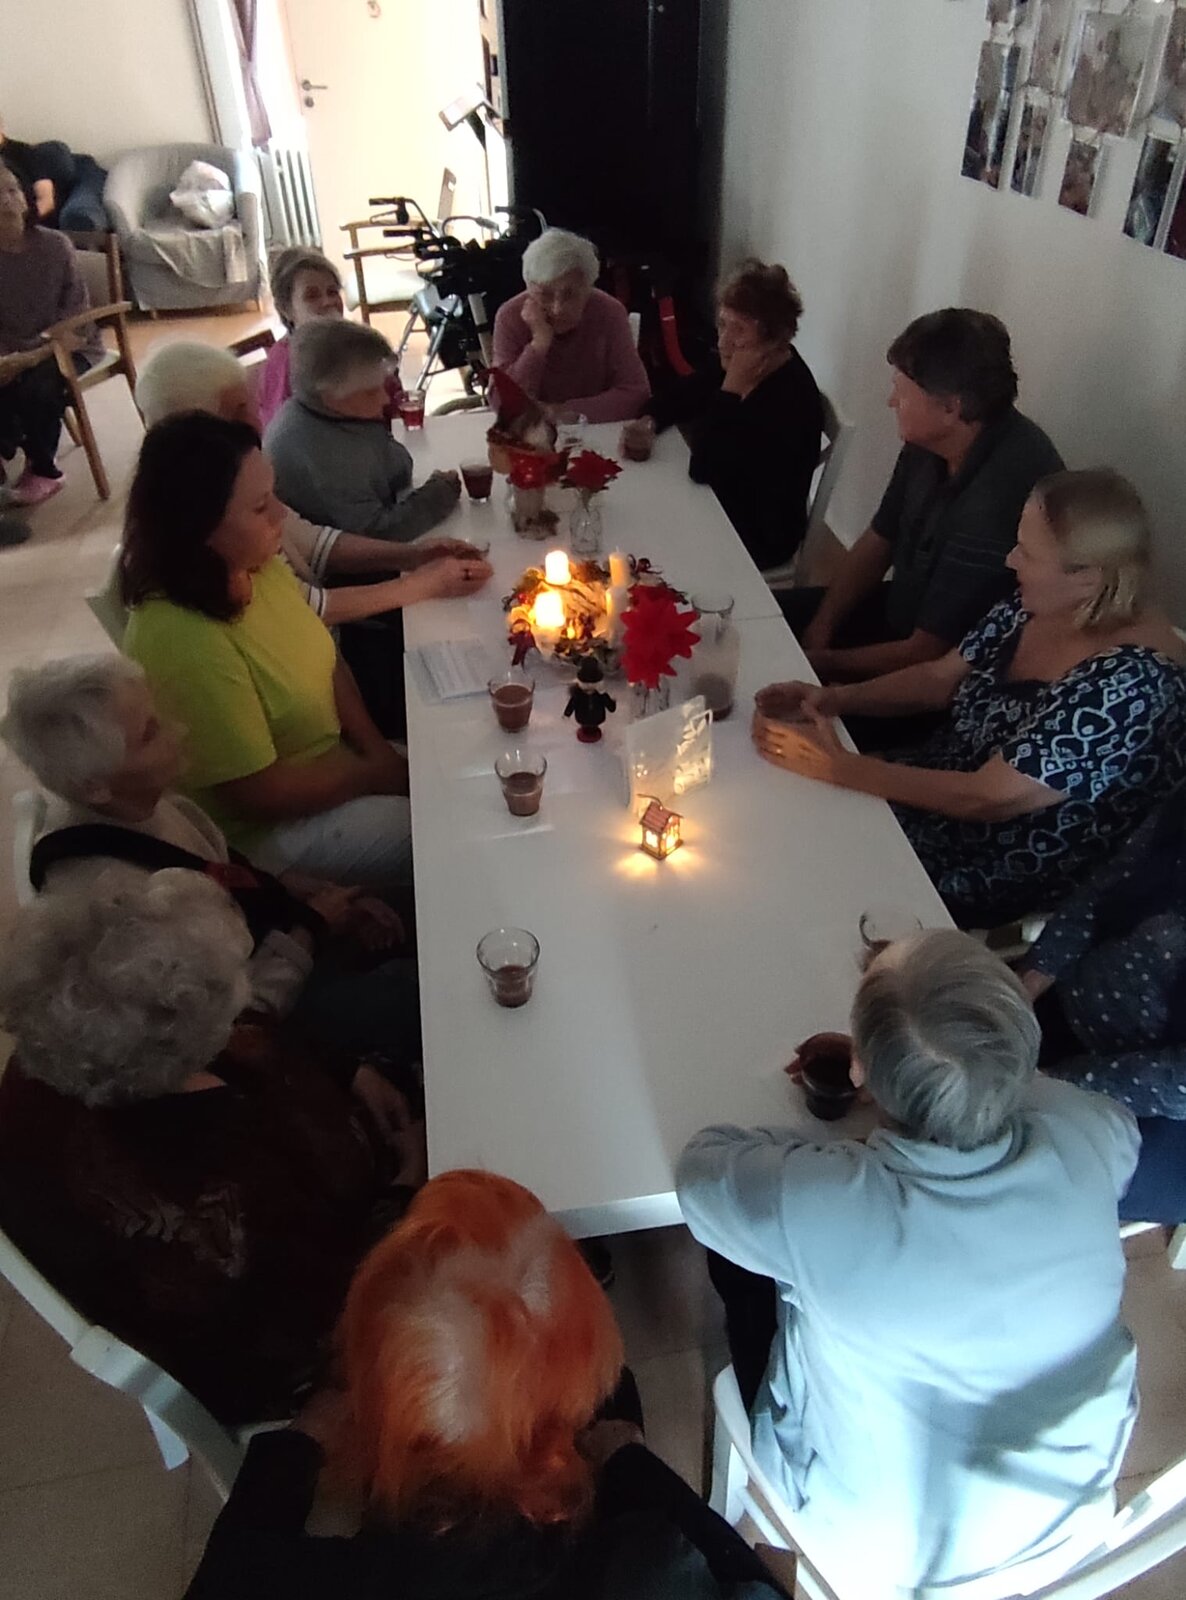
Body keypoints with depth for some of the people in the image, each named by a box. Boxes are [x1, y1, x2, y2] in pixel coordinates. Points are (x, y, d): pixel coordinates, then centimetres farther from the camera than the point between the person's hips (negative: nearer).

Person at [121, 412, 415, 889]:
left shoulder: (256, 565, -9)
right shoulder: (185, 642, -32)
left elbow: (326, 660, 4)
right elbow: (263, 794, -24)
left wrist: (379, 751, -8)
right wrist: (374, 777, -12)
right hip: (266, 828, -7)